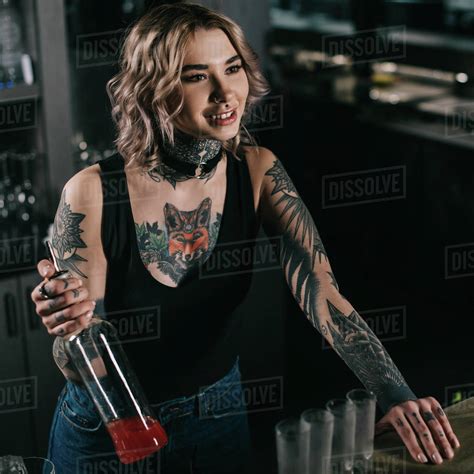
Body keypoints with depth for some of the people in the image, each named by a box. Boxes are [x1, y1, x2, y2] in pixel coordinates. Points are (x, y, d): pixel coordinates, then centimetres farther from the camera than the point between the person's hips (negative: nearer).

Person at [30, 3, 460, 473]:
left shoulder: (258, 172, -14)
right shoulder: (93, 192, -24)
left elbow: (320, 292, -24)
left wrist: (396, 396, -39)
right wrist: (70, 328, -41)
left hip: (218, 417, 3)